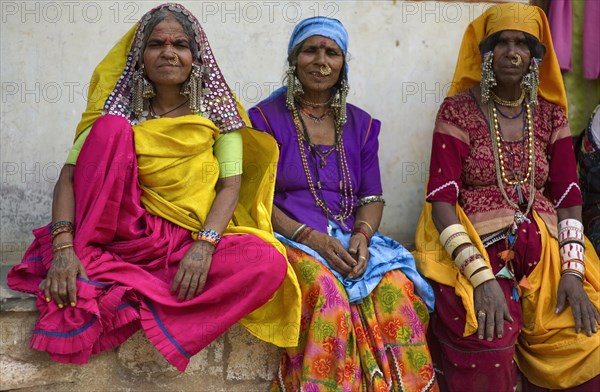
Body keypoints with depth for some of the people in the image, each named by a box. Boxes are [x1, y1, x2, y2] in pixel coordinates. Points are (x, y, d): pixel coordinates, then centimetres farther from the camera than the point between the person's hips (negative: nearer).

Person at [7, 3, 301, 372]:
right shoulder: (123, 110, 4)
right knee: (112, 127, -19)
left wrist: (204, 245, -24)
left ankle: (128, 303, -29)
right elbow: (69, 176, -6)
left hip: (192, 241, 1)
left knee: (267, 263, -30)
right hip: (127, 231, 0)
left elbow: (231, 185, -5)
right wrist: (63, 248, -24)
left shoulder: (215, 110, 5)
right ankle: (85, 262, -21)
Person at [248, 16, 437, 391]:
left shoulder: (359, 124, 16)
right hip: (291, 239, -3)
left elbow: (372, 197, 13)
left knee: (398, 288, -27)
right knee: (325, 290, -35)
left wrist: (362, 235, -10)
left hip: (352, 241, 3)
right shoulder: (266, 118, 5)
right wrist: (310, 237, -17)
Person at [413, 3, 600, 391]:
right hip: (475, 248, -4)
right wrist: (482, 278, -19)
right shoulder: (458, 111, 0)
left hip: (544, 247, 4)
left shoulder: (550, 114, 12)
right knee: (487, 355, -27)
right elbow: (441, 200, -8)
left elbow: (568, 199, 8)